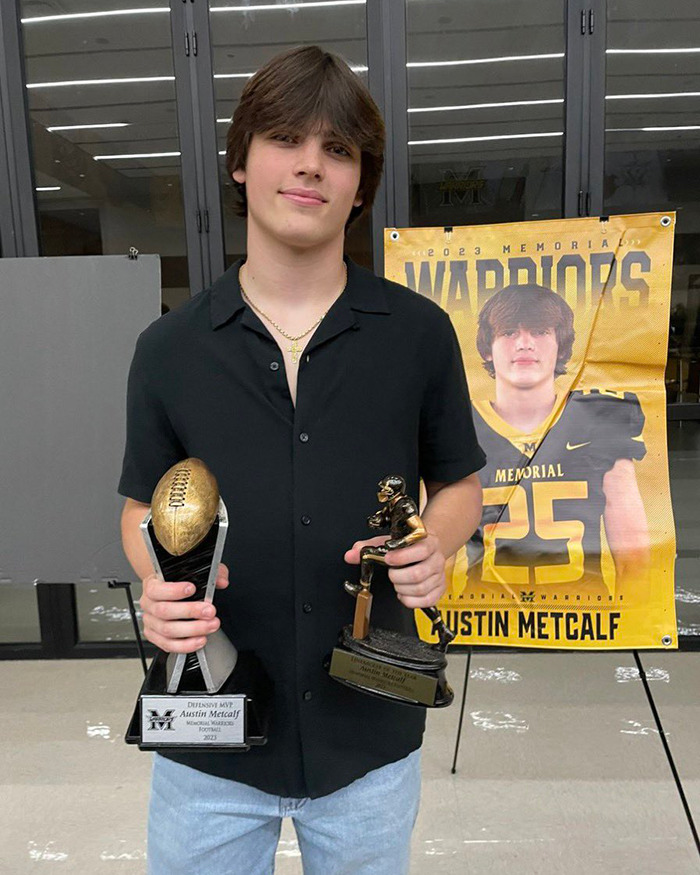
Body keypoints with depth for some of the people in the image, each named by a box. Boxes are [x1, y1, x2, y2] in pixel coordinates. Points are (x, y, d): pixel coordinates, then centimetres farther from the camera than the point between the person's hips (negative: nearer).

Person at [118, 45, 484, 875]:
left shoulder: (419, 334, -6)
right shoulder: (168, 348, -4)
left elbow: (459, 484, 5)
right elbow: (142, 508, 5)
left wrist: (434, 548, -16)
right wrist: (160, 586, -16)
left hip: (370, 736, 1)